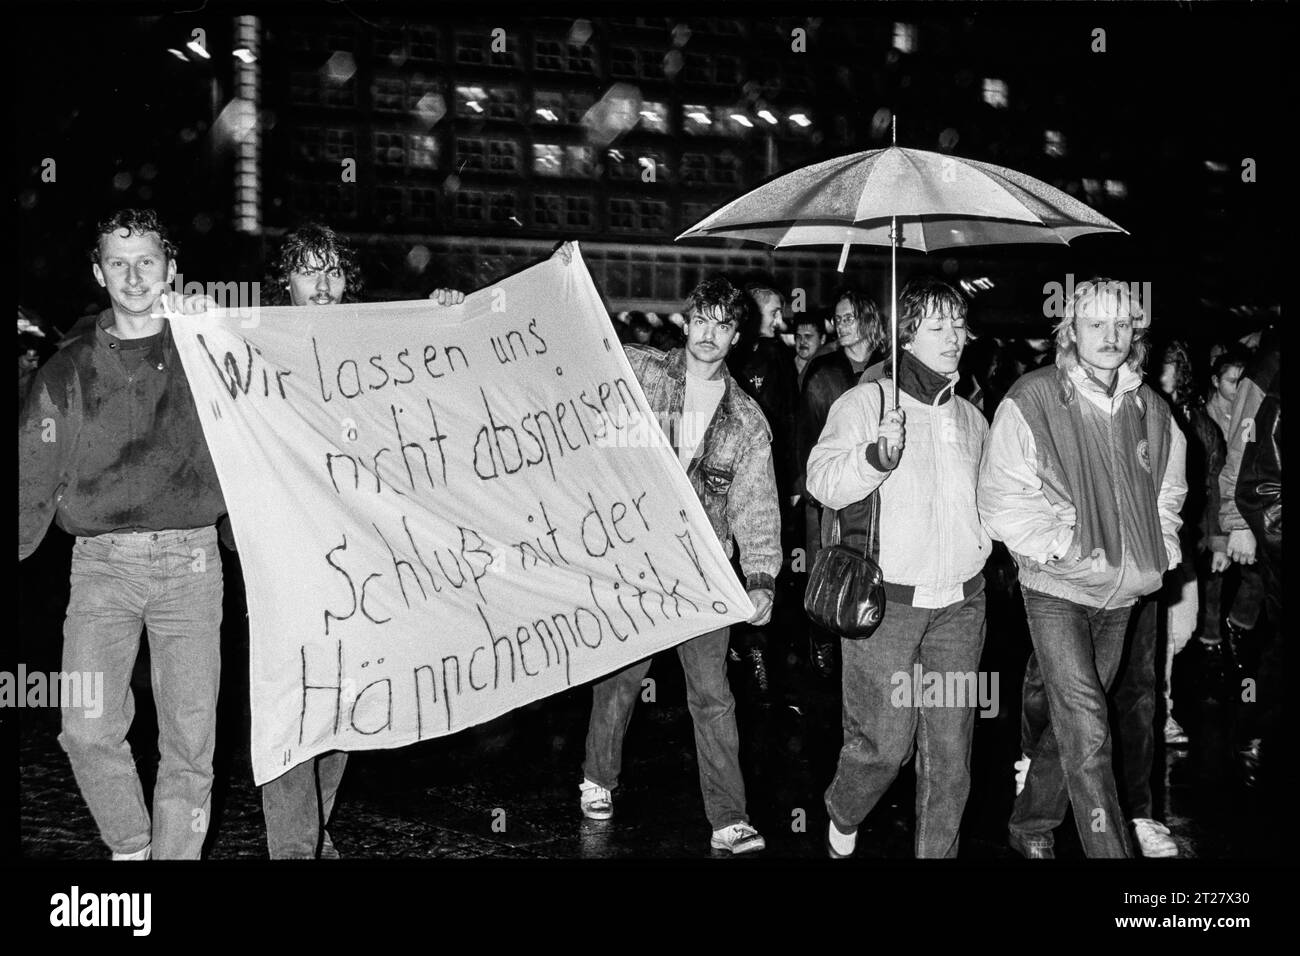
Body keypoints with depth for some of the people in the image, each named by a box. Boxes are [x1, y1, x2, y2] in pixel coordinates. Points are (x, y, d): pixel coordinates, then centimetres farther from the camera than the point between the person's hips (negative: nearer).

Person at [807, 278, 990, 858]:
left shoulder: (972, 419, 17)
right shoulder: (866, 402, -1)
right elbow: (823, 482, -15)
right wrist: (875, 453, -30)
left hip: (960, 603, 5)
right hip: (884, 598, -5)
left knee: (950, 749, 4)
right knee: (884, 740, -4)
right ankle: (842, 817, 26)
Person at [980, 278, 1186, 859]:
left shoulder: (1150, 409, 5)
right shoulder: (1031, 402, -11)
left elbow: (1168, 490, 20)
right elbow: (1002, 499, -12)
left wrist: (1161, 550, 7)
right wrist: (1062, 549, -17)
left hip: (1122, 592, 5)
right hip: (1056, 589, -5)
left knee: (1071, 723, 16)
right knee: (1087, 733, -13)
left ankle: (1032, 823, 35)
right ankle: (1110, 851, -10)